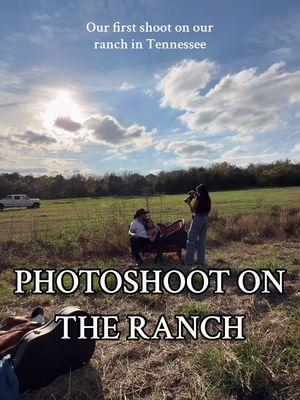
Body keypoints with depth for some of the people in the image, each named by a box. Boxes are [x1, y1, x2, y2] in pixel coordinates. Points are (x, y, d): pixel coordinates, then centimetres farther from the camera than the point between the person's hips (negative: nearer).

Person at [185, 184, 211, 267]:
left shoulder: (198, 199, -11)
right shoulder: (208, 200, 7)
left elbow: (192, 210, -6)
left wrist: (189, 203, 9)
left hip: (197, 219, -7)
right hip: (205, 220, 7)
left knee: (191, 241, 1)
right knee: (202, 241, 14)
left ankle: (189, 262, 2)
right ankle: (201, 261, 17)